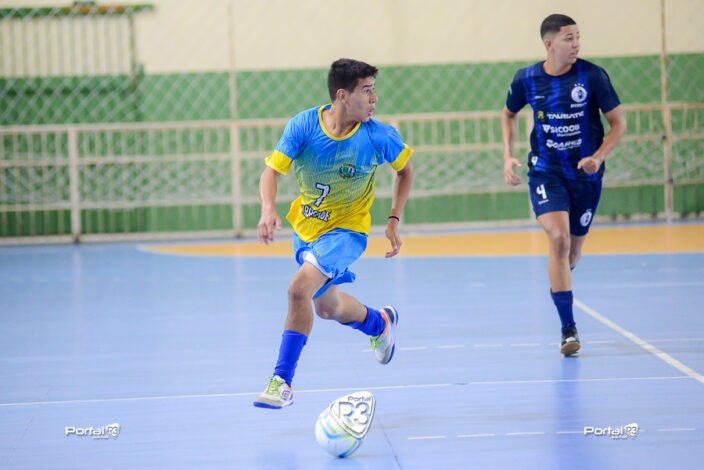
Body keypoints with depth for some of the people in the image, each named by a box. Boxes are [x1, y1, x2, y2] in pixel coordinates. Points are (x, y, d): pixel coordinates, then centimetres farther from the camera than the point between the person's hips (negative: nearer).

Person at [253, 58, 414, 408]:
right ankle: (380, 323, 56)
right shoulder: (303, 125, -19)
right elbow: (272, 170, -19)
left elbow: (405, 170, 1)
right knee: (327, 307, 22)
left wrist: (394, 220, -5)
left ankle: (282, 381, -17)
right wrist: (268, 210, -38)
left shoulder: (379, 137, -19)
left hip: (346, 230, -4)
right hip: (306, 227, 4)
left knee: (300, 288, -27)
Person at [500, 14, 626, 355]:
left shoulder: (593, 76, -10)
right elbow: (509, 114, 15)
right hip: (546, 172, -1)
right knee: (558, 237, -21)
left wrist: (598, 157, -19)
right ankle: (568, 328, -16)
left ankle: (558, 282, 50)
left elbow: (618, 123, -4)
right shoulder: (526, 79, -5)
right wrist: (508, 156, 3)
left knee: (573, 249, 11)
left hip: (585, 174, 1)